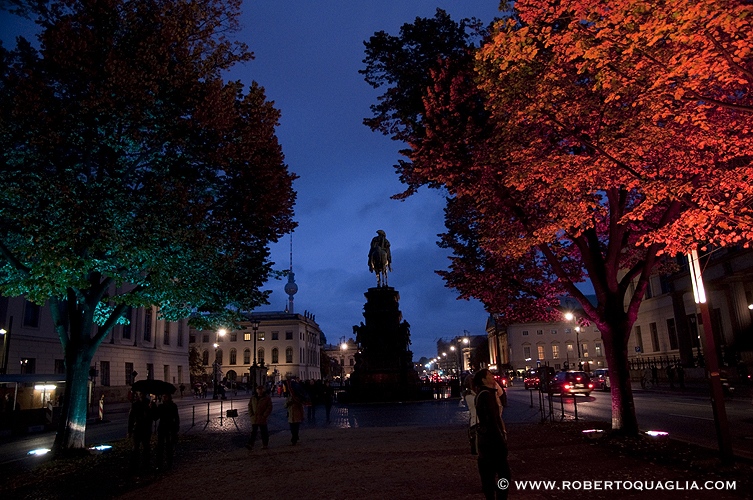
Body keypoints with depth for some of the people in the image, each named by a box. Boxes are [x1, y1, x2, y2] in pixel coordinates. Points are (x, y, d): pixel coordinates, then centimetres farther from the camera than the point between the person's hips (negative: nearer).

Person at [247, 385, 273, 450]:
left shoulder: (267, 397, -4)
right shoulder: (253, 397, 8)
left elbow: (269, 407, -6)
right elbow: (249, 406, 14)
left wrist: (265, 415, -12)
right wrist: (251, 414, 1)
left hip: (262, 419, -3)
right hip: (254, 419, 3)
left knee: (264, 432, 6)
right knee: (253, 432, 3)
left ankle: (265, 445, 16)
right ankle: (250, 445, 2)